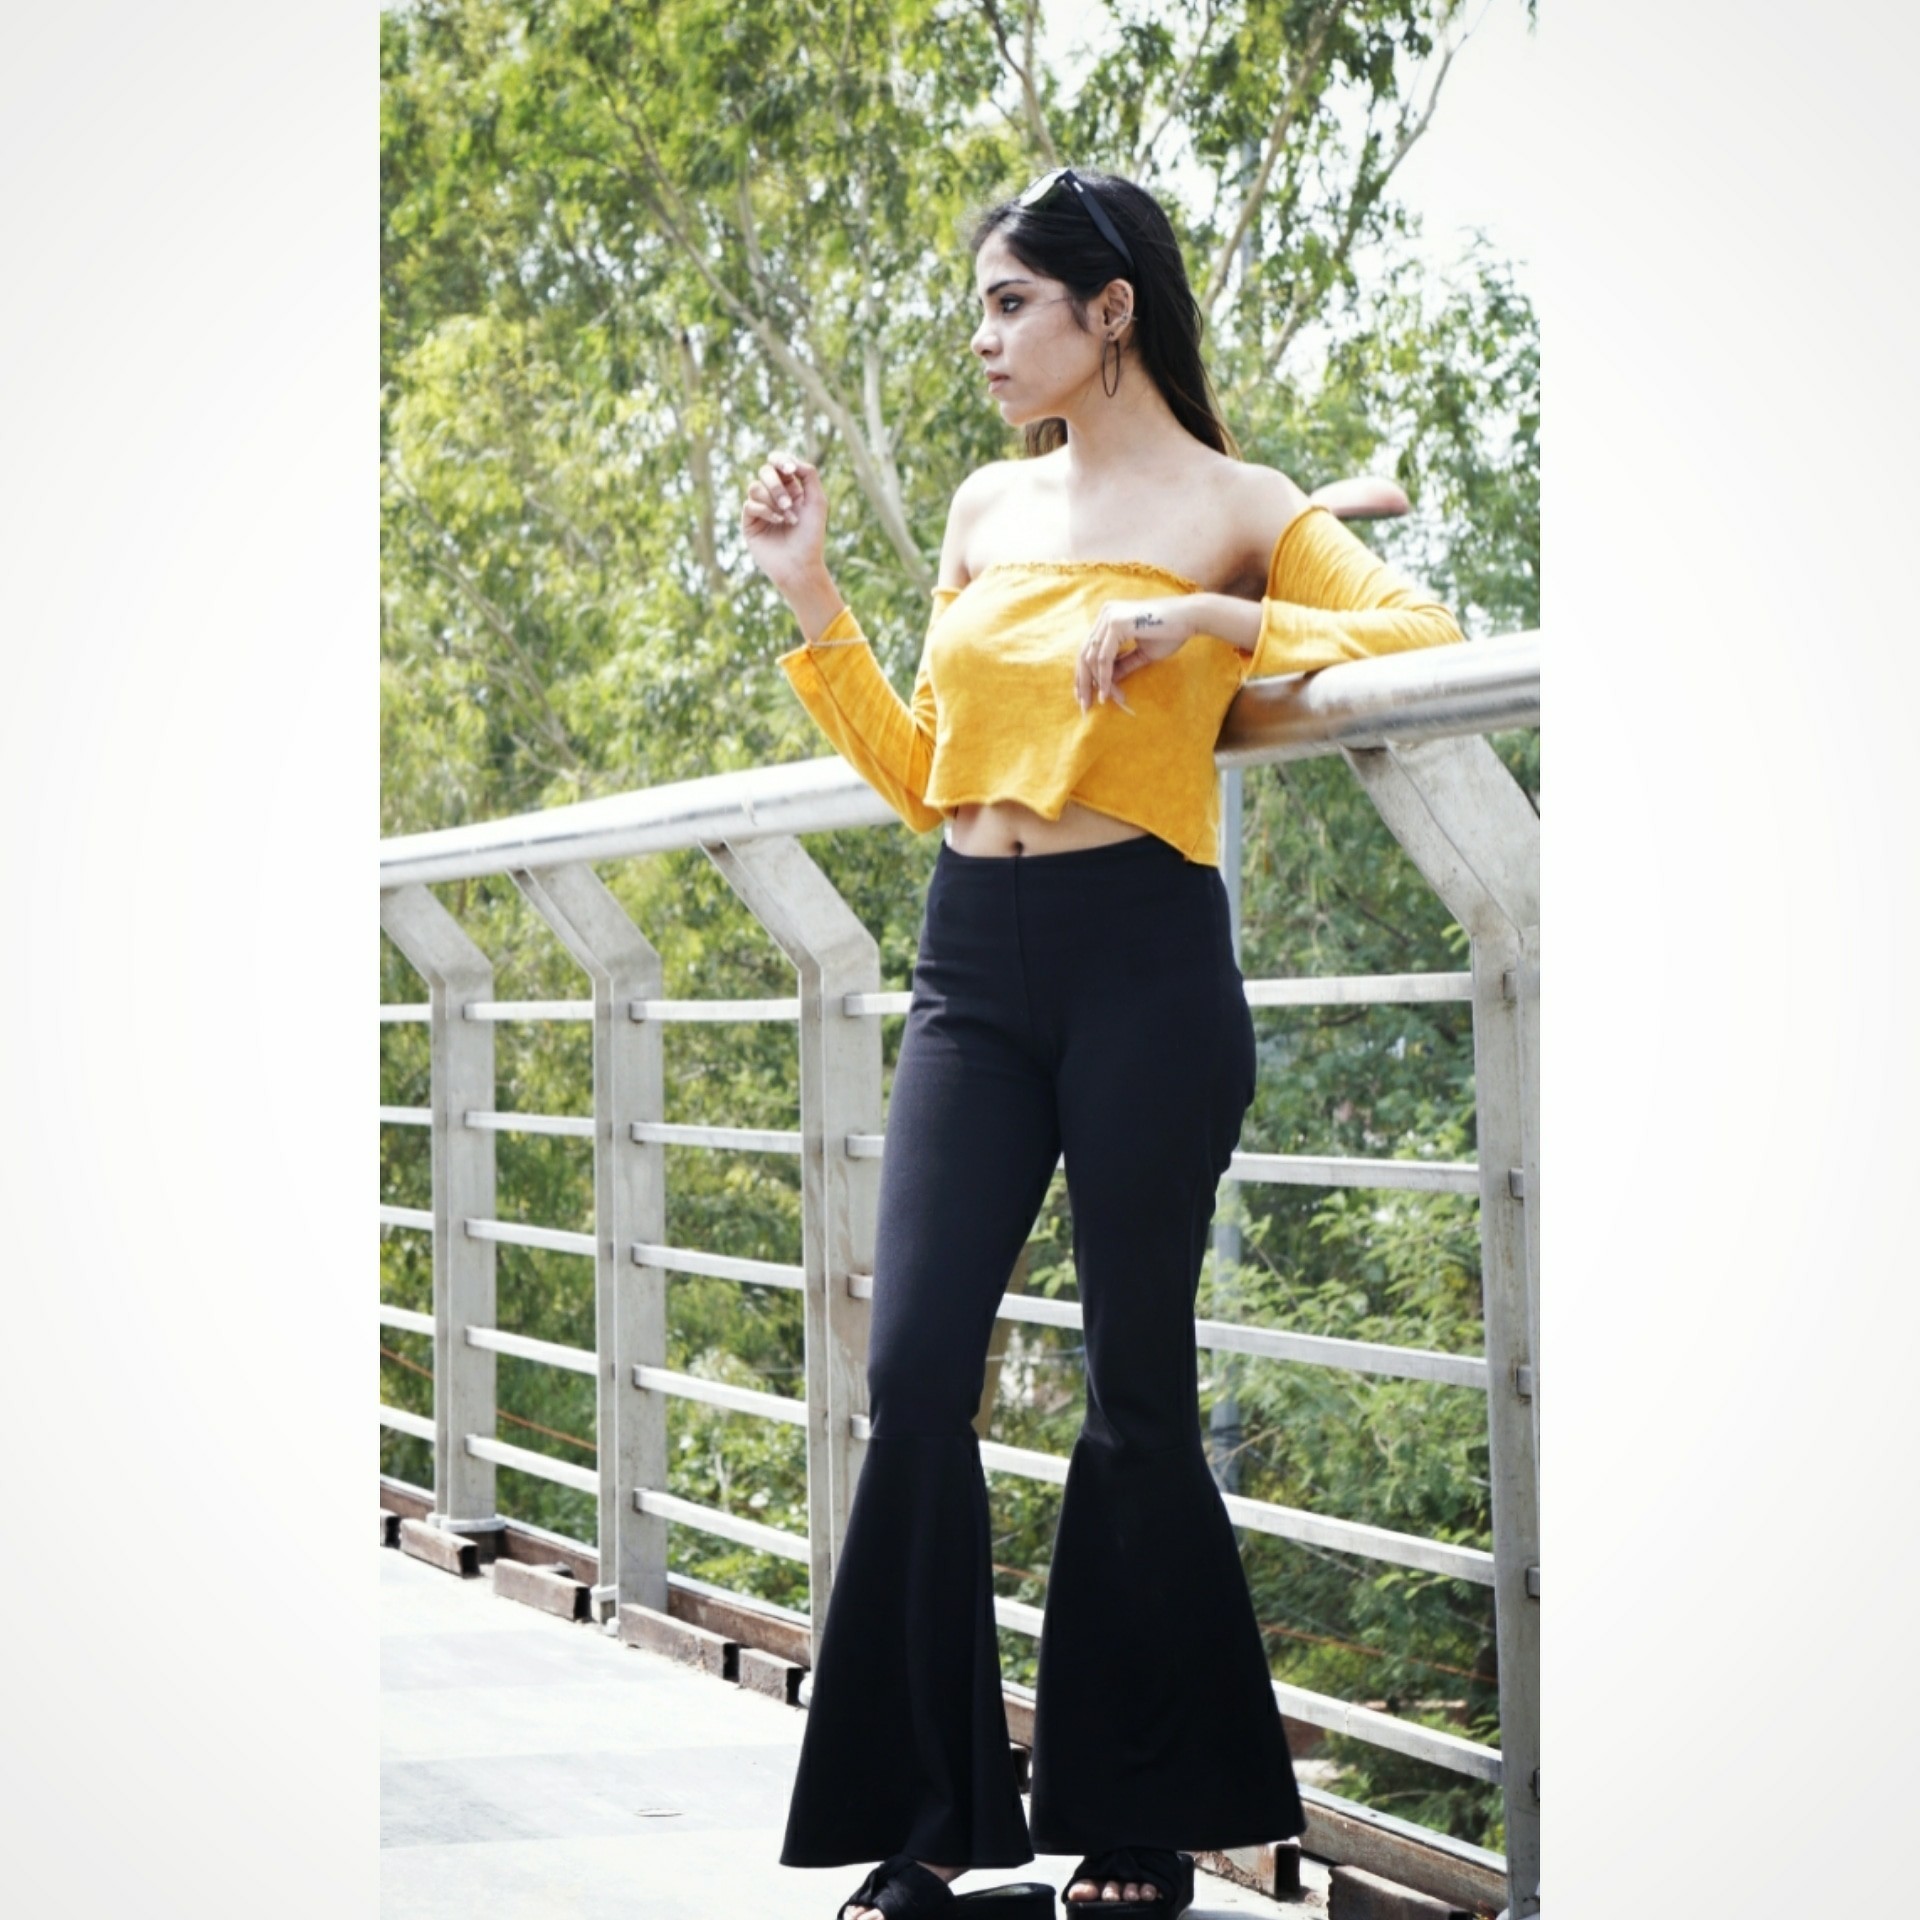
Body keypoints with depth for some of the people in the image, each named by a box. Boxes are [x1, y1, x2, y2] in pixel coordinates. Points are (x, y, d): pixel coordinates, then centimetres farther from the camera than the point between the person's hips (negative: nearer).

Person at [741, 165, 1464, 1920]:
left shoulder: (1231, 506, 1)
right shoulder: (988, 509, 16)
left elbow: (1428, 629, -13)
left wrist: (1209, 621, -20)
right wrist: (813, 601, 11)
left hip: (1142, 955, -4)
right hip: (973, 961, 5)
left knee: (1138, 1395, 2)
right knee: (914, 1374, -7)